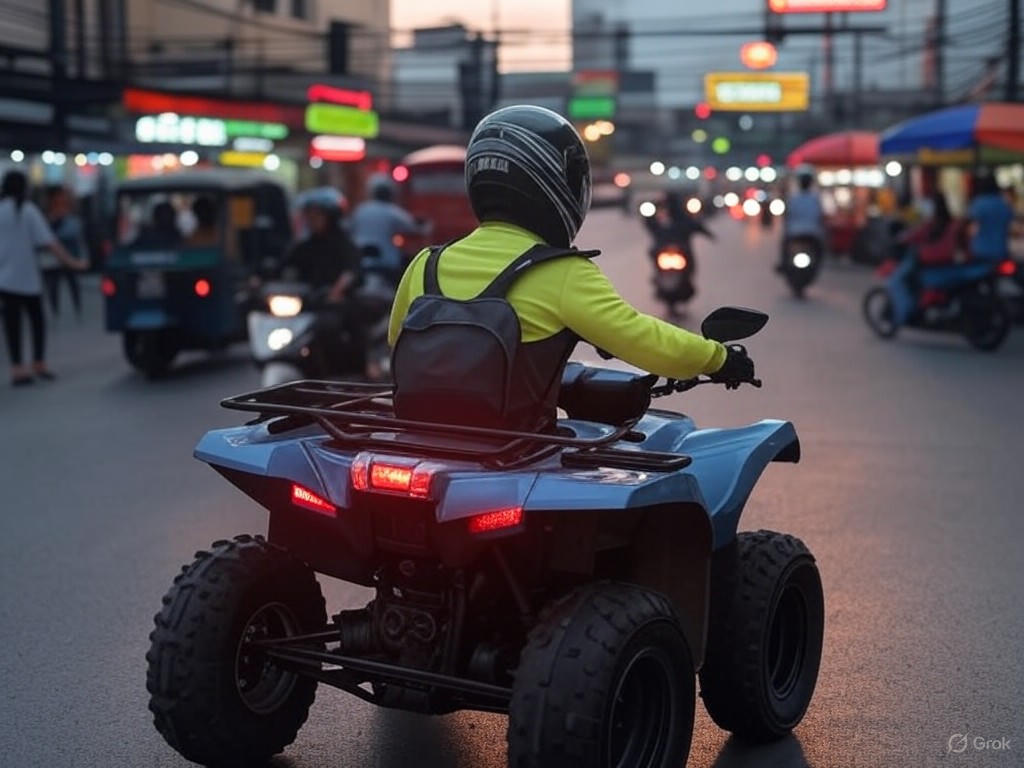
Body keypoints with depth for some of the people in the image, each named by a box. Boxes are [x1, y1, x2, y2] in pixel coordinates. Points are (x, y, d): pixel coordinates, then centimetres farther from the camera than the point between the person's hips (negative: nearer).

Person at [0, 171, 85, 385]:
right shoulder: (28, 211, -6)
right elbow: (49, 241, -12)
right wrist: (70, 261, -9)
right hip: (26, 277, -2)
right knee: (36, 319, 13)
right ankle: (39, 364, 15)